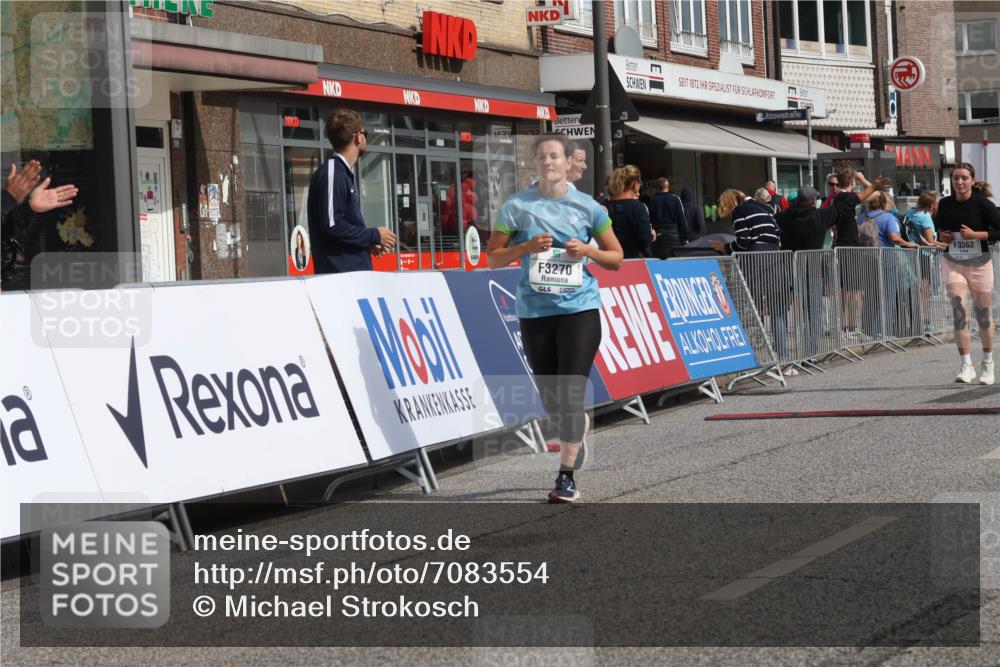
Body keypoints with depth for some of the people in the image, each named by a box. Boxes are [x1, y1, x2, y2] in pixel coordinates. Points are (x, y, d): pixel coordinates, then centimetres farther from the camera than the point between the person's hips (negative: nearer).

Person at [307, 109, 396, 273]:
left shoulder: (346, 173, 17)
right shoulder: (332, 172, -12)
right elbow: (332, 227, -19)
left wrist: (369, 242, 9)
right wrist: (375, 236, -10)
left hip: (355, 270, 9)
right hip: (339, 271, -9)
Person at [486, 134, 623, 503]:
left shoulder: (587, 207, 3)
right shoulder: (516, 206, 3)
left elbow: (616, 258, 10)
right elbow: (493, 257, 4)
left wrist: (588, 250, -9)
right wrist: (527, 247, -12)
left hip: (580, 308, -2)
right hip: (533, 310, 2)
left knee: (570, 394, -12)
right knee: (550, 398, 8)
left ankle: (566, 476, -8)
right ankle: (576, 437, 40)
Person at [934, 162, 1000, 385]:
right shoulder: (945, 204, 2)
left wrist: (976, 234, -20)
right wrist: (942, 236, -1)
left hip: (979, 263, -2)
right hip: (952, 263, 2)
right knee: (959, 312, -13)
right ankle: (966, 366, -11)